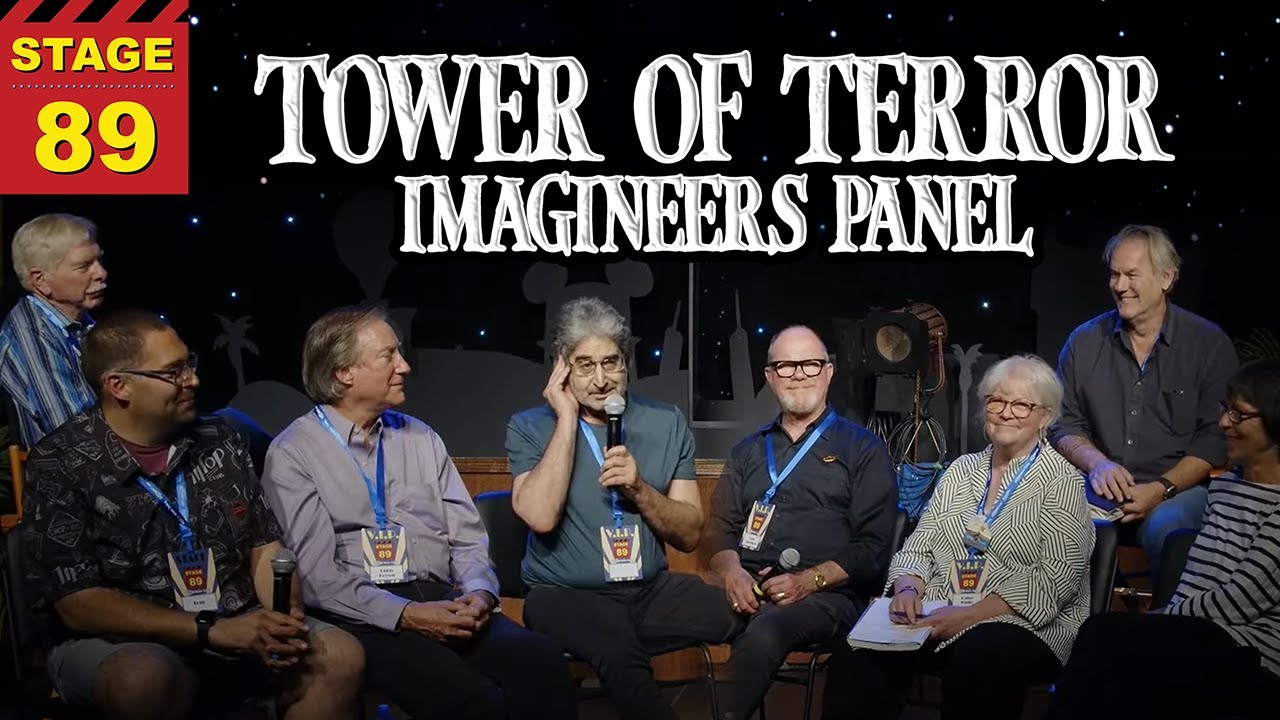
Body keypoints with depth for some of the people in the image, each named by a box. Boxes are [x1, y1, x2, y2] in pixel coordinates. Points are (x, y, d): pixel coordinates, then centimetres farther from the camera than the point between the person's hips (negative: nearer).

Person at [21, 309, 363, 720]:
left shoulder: (219, 442, 6)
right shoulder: (58, 465, -8)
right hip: (123, 641, -4)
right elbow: (79, 605, -14)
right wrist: (212, 631, -22)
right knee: (147, 679, -37)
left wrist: (285, 620, -14)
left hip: (236, 626, 4)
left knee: (339, 657, -19)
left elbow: (265, 546, 9)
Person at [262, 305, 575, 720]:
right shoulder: (293, 453, 0)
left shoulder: (421, 439, 17)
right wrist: (406, 615, -19)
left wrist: (479, 592, -8)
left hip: (444, 603, 5)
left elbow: (467, 538, 14)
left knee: (544, 664, -25)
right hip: (364, 617, -5)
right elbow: (318, 576, -9)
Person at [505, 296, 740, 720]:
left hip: (651, 590, 4)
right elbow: (540, 517, -19)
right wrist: (567, 419, -13)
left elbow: (689, 536, 5)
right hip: (565, 595, -4)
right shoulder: (529, 427, -1)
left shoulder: (666, 423, 7)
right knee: (620, 650, -37)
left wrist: (638, 488, -12)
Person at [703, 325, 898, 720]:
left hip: (826, 594, -3)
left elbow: (874, 547, 1)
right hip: (748, 589, 4)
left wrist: (809, 580, -13)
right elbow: (721, 528, 16)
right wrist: (731, 572, -6)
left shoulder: (863, 449, 10)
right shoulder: (748, 451, 23)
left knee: (765, 633, -37)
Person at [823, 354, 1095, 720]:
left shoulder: (1062, 482, 0)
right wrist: (908, 588, -10)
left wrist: (970, 615, -20)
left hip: (1025, 625, -4)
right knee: (859, 652, -24)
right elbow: (919, 546, 14)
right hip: (938, 615, 4)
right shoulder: (962, 469, 17)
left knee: (976, 658, -39)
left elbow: (1056, 579, -11)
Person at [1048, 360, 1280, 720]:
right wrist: (1163, 620, -1)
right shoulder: (1223, 484, 19)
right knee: (1122, 686, -25)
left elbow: (1238, 602, -13)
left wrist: (1161, 617, -3)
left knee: (1103, 633, -23)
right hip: (1194, 642, 6)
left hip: (1250, 661, -6)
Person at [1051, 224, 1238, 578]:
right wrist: (1098, 464, -9)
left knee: (1165, 527, -36)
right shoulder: (1084, 341, 11)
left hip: (1181, 487, -2)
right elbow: (1065, 424, 11)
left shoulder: (1209, 344, 2)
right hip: (1101, 485, 2)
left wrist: (1161, 489, -14)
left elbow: (1216, 437, -1)